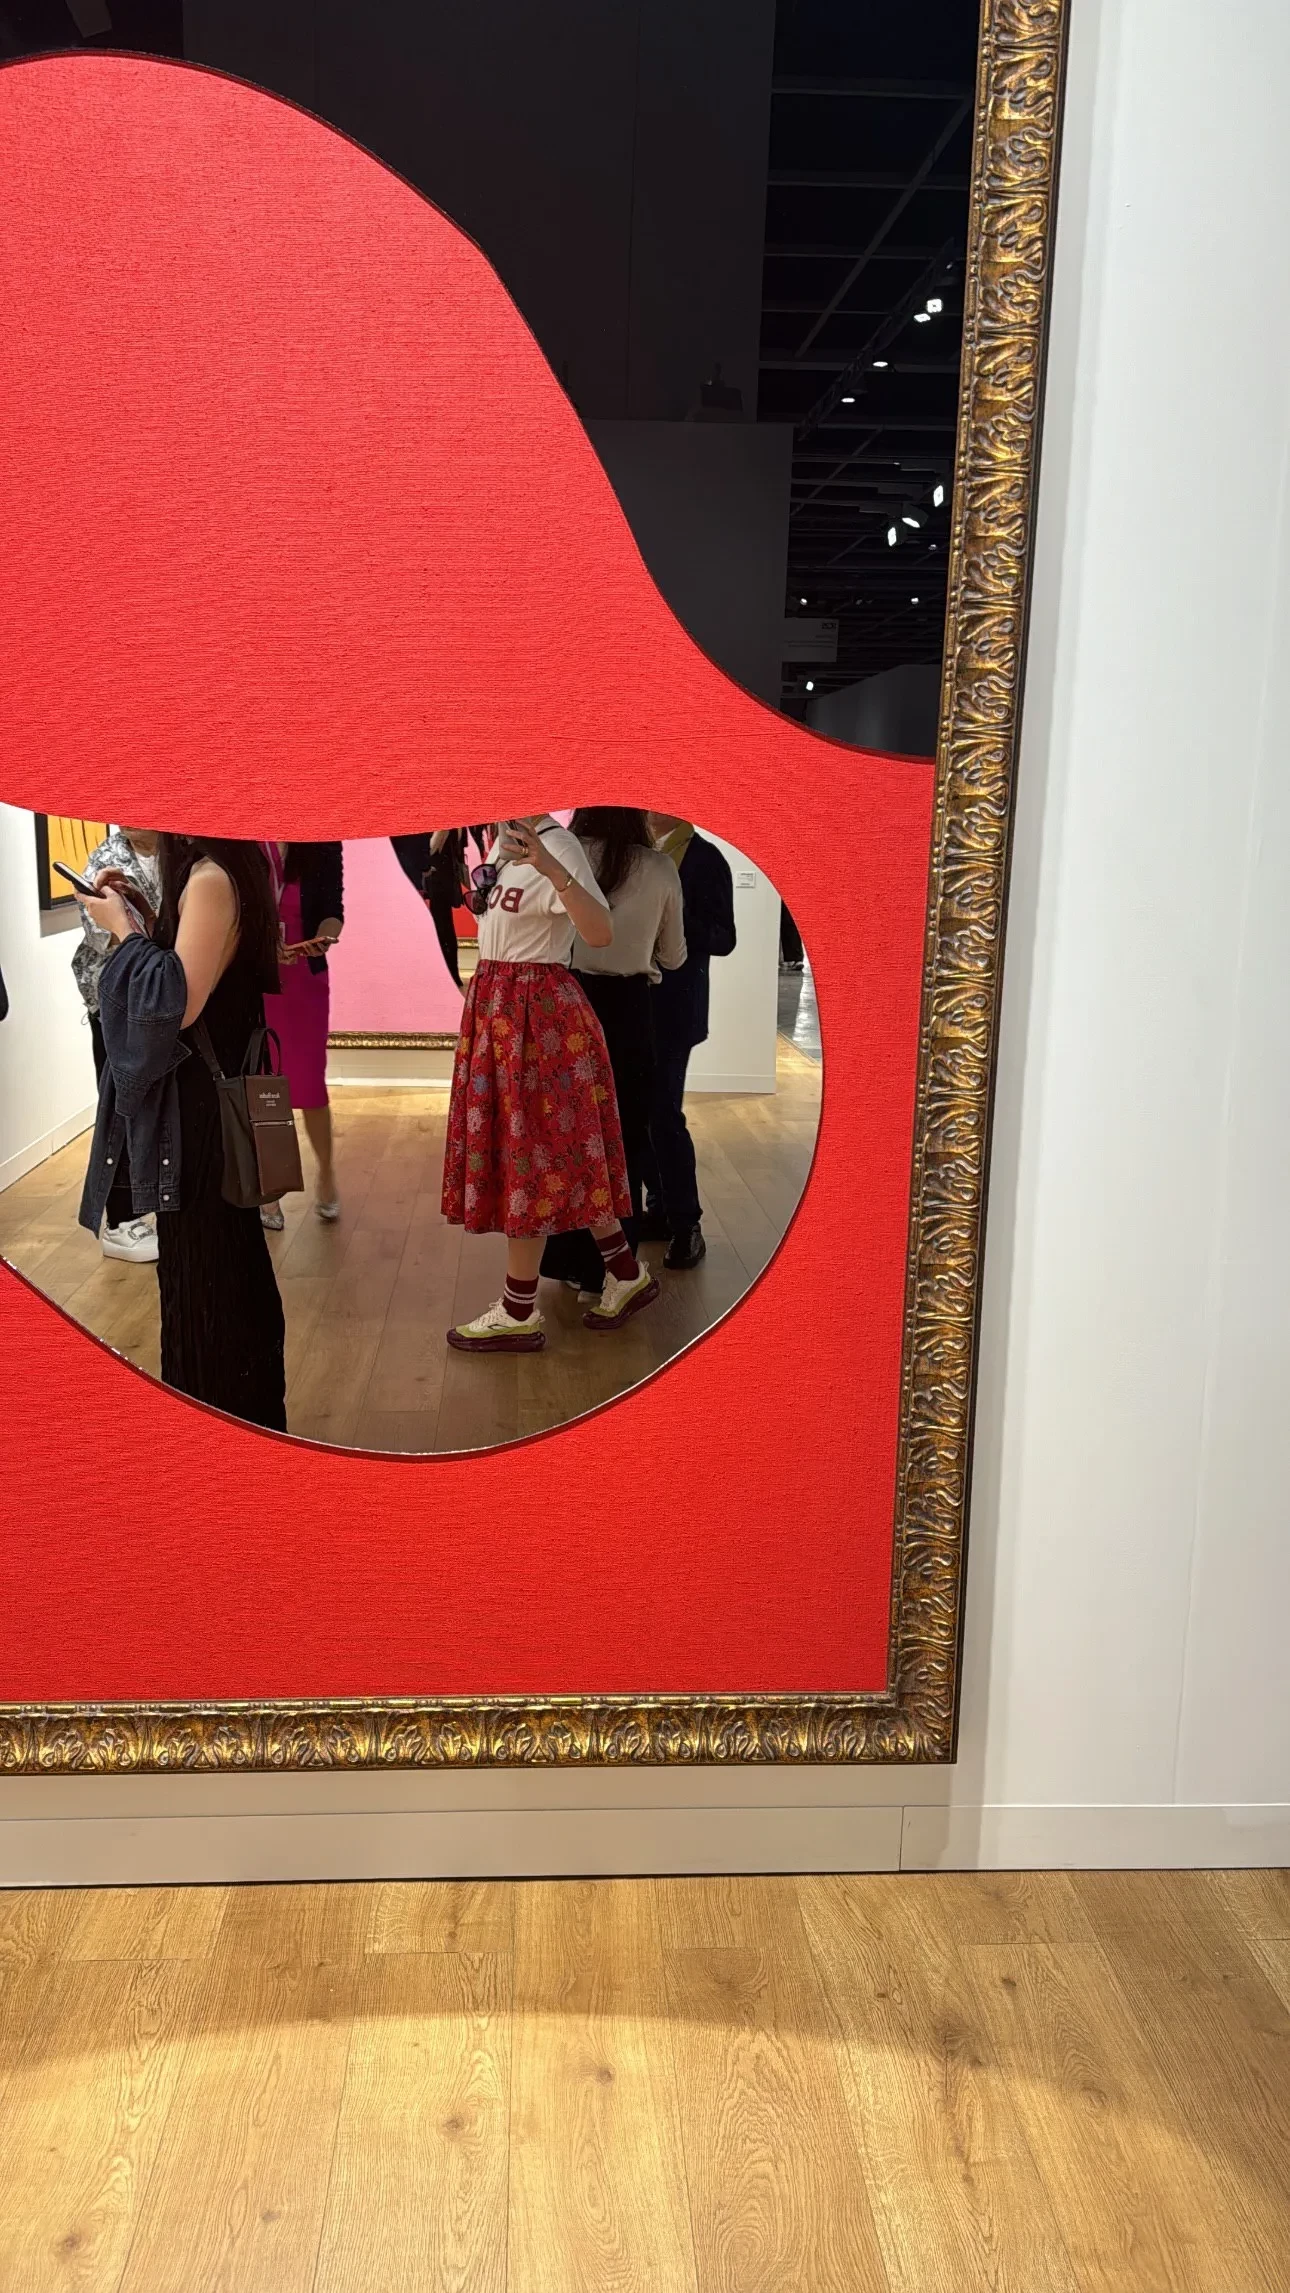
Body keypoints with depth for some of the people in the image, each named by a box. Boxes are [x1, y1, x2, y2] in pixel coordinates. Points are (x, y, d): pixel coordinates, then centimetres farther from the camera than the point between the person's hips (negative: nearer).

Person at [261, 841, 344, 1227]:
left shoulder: (321, 841, -5)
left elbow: (332, 908, -3)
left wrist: (323, 937, -23)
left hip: (306, 978, 1)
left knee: (310, 1082, 6)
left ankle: (325, 1172, 29)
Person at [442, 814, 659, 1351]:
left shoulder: (558, 846, -17)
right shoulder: (503, 839, 9)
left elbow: (601, 933, -34)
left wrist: (551, 869, -44)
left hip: (536, 1016, -9)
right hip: (498, 1006, 9)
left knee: (526, 1150, 0)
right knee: (560, 1155, 15)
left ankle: (519, 1314, 12)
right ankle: (626, 1273, 27)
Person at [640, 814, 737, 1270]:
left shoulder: (705, 858, -7)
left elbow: (723, 938, -10)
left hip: (671, 1007, -6)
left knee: (663, 1112, -6)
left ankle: (686, 1224, 6)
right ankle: (660, 1207, 22)